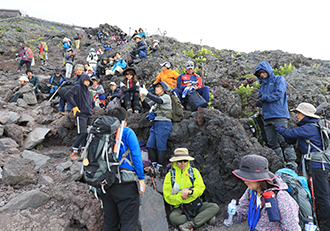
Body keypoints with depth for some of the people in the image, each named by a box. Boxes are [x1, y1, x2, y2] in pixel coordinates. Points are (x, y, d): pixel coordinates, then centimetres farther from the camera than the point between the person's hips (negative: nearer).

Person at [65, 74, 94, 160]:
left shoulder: (89, 93, 24)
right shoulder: (77, 88, 3)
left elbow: (93, 103, 35)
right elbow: (68, 95, -11)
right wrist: (74, 106, -13)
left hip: (89, 115, 7)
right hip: (81, 114, -7)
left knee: (88, 133, 5)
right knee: (82, 133, -15)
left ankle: (84, 151, 14)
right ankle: (74, 152, -8)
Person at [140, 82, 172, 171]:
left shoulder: (166, 97, -3)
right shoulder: (156, 99, 22)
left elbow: (159, 100, -24)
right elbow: (148, 107, 15)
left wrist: (147, 93, -24)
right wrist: (142, 99, 1)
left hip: (164, 123, -8)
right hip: (156, 123, 8)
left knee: (160, 145, -6)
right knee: (150, 144, 2)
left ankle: (159, 167, 2)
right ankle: (154, 164, 10)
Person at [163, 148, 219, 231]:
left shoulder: (194, 171, 4)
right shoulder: (170, 175, -2)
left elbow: (201, 188, -5)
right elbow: (168, 197, -5)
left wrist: (190, 192, -25)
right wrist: (181, 197, -22)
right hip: (179, 207, -2)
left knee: (215, 207, -18)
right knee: (173, 217, -34)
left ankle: (191, 224, -27)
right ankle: (206, 217, -21)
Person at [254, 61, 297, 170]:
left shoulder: (279, 79, 6)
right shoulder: (263, 85, 23)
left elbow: (279, 94, -10)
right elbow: (259, 102, 19)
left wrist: (264, 97, -3)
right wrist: (259, 101, -5)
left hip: (279, 116, -6)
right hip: (267, 118, 6)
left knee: (283, 140, -10)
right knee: (272, 143, 4)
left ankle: (291, 162, -4)